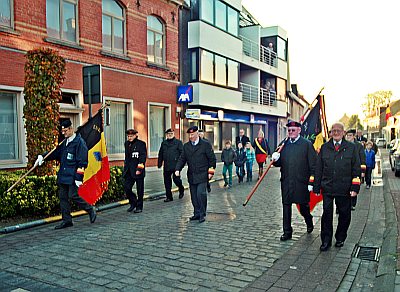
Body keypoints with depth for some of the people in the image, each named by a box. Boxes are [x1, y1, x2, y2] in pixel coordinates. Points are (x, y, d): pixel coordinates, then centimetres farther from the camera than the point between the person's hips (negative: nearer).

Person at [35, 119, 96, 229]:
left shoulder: (79, 142, -10)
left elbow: (82, 162, -14)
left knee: (74, 196, -10)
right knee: (63, 197, 9)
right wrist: (43, 157, 6)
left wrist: (79, 178, -18)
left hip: (73, 176, -9)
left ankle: (91, 210, 11)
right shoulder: (65, 142, 16)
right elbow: (56, 152, 23)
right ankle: (66, 220, 17)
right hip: (63, 175, 9)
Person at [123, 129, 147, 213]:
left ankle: (139, 207, 16)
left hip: (138, 171, -6)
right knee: (126, 187, 0)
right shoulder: (127, 144, 13)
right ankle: (133, 203, 21)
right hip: (129, 171, 6)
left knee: (140, 190, 3)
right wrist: (125, 168, 17)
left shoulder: (141, 144, -7)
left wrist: (139, 169, -17)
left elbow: (143, 157, -12)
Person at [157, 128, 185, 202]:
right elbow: (160, 154, 20)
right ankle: (169, 197, 15)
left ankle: (181, 189, 23)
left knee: (176, 179, -8)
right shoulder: (164, 143, 17)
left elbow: (182, 153, -2)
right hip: (166, 166, 5)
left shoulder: (178, 142, 3)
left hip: (175, 165, -4)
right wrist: (159, 163, 14)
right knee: (167, 181, 5)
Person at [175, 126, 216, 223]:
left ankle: (202, 214, -1)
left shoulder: (205, 145, -2)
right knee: (194, 196, 9)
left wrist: (211, 171, -5)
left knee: (201, 194, -13)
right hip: (191, 175, 5)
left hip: (202, 175, -5)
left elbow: (212, 159, 0)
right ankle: (197, 213, 21)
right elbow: (182, 159, 9)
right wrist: (177, 169, -6)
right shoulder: (186, 146, 10)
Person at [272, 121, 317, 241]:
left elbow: (313, 165, -6)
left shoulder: (307, 144, -4)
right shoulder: (283, 144, 10)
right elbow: (279, 163, 15)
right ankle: (287, 232, 15)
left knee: (303, 207, 11)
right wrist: (276, 159, -9)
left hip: (302, 182, -3)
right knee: (286, 207, 5)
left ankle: (309, 222, 41)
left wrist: (311, 182, -10)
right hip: (286, 182, 3)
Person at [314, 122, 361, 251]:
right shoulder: (324, 148, 8)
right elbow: (318, 169, 8)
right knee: (327, 214, 0)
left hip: (344, 189, 0)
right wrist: (317, 187, 4)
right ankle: (326, 241, 10)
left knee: (344, 214, 10)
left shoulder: (351, 148, 4)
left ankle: (340, 238, 28)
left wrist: (355, 188, -5)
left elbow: (356, 169, 2)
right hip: (327, 188, 1)